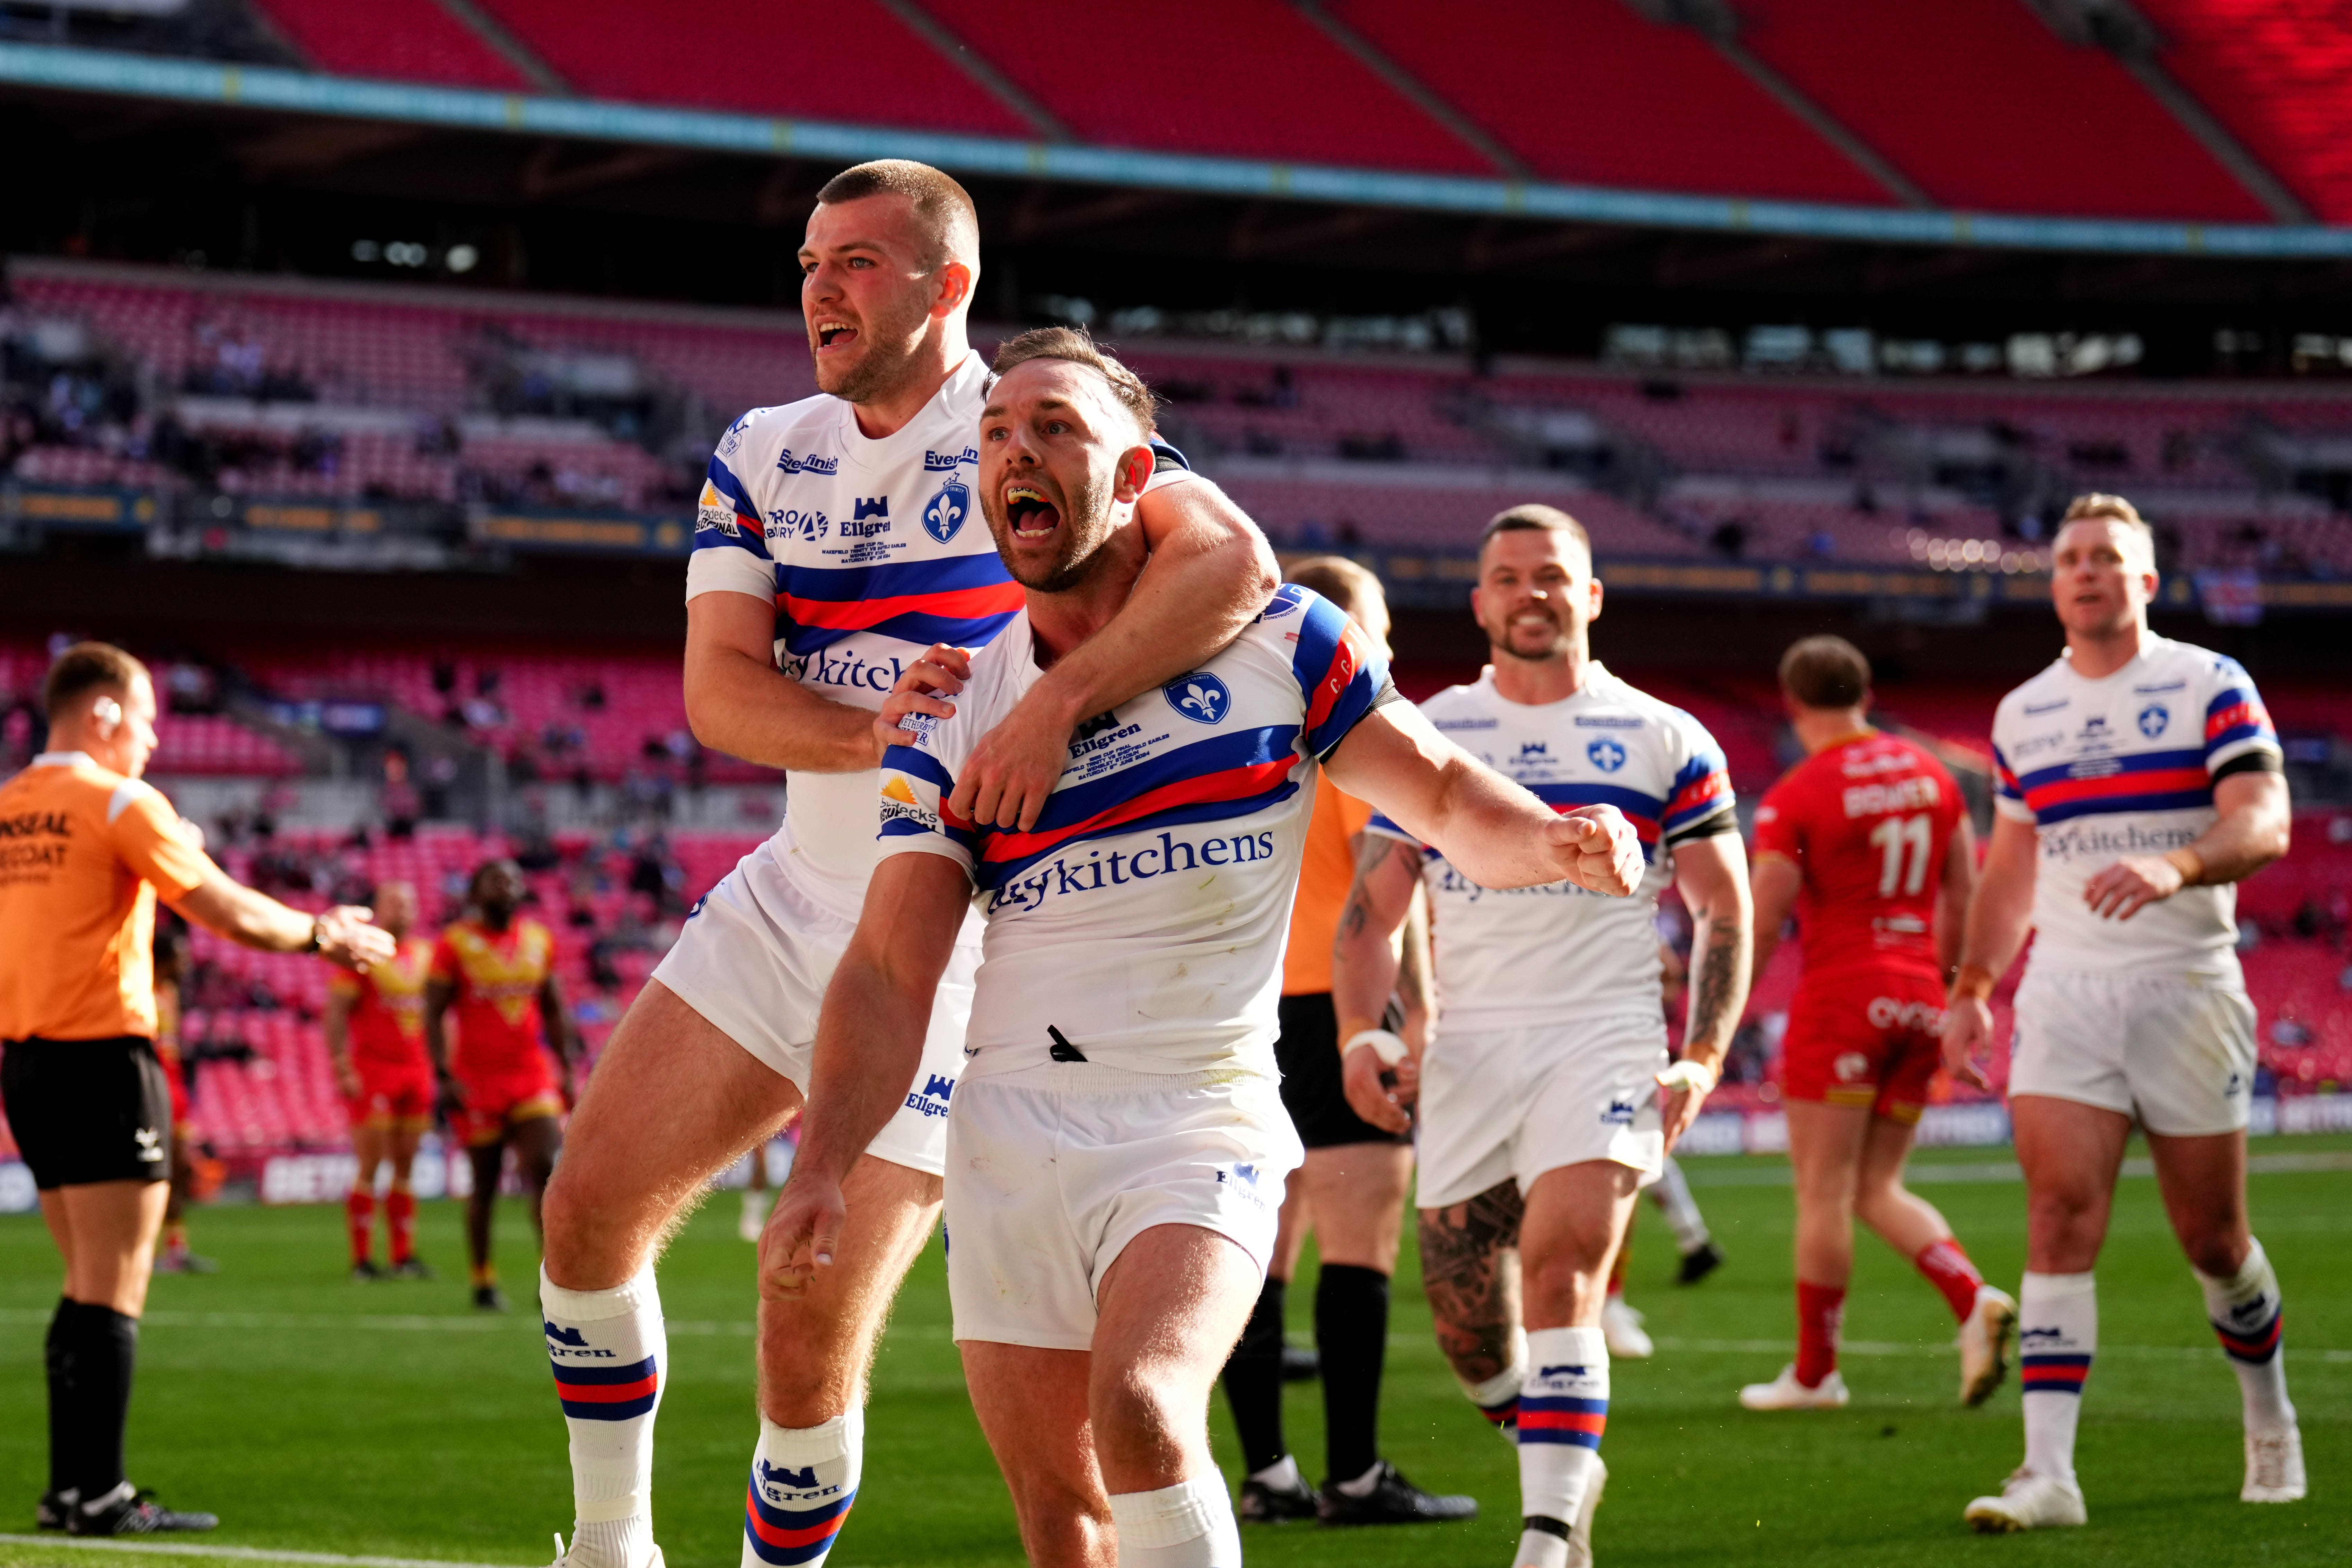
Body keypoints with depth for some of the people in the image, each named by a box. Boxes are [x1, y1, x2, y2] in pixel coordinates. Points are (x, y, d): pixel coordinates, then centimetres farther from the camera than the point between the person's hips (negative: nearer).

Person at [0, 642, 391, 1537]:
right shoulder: (118, 805, -10)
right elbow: (231, 914, -11)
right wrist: (324, 935, 5)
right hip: (104, 1059, -8)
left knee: (88, 1287, 15)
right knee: (113, 1295, -5)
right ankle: (98, 1494, -6)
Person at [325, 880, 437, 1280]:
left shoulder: (425, 955, 12)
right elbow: (336, 1013, -8)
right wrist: (343, 1069, -14)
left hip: (416, 1071, 6)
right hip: (373, 1071, -6)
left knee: (405, 1169, 7)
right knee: (371, 1168, -6)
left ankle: (404, 1257, 11)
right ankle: (362, 1259, -4)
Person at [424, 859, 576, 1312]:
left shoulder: (539, 940, 9)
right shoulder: (455, 943, -5)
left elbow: (554, 1011, 17)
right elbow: (434, 1015, -5)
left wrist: (567, 1070, 13)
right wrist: (444, 1076, -13)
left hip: (533, 1076, 3)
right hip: (477, 1080, -3)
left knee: (547, 1169, -12)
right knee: (485, 1183, 4)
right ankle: (484, 1282, 15)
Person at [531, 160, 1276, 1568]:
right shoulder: (765, 456, 7)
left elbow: (1232, 562, -29)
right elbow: (717, 690, -4)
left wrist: (1055, 705, -41)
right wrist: (886, 733, -23)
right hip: (791, 907, 6)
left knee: (813, 1344, -8)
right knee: (591, 1211, -1)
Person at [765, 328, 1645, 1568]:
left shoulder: (1275, 639, 1)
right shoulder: (956, 713, 5)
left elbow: (1442, 793, 9)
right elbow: (889, 969, 0)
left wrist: (1552, 839, -14)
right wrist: (822, 1169, -13)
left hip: (1200, 1121, -3)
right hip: (1012, 1128, 3)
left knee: (1140, 1411, -27)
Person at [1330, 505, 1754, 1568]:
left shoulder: (1664, 741, 6)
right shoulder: (1426, 735, 10)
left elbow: (1724, 910, 9)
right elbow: (1371, 908, 11)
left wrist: (1704, 1057, -4)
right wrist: (1361, 1033, -5)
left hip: (1604, 1043, -3)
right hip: (1466, 1051, 3)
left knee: (1561, 1276, -21)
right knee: (1463, 1313, 3)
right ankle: (1565, 1464, 30)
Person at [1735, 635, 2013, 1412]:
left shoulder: (1794, 800, -10)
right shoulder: (1930, 775, 8)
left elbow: (1761, 926, -11)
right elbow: (1963, 898, 13)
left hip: (1841, 998, -6)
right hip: (1919, 1000, 6)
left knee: (1824, 1189, 1)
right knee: (1878, 1188, 13)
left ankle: (1814, 1371, 6)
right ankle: (1976, 1302, -8)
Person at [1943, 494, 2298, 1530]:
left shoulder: (2211, 687, -1)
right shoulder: (2022, 715, 12)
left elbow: (2265, 824, -14)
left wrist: (2174, 868, -32)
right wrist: (1970, 991, 19)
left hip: (2188, 988, -2)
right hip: (2064, 992, 3)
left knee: (2212, 1237, 4)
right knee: (2061, 1219, -12)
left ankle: (2269, 1412, 32)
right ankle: (2049, 1472, -18)